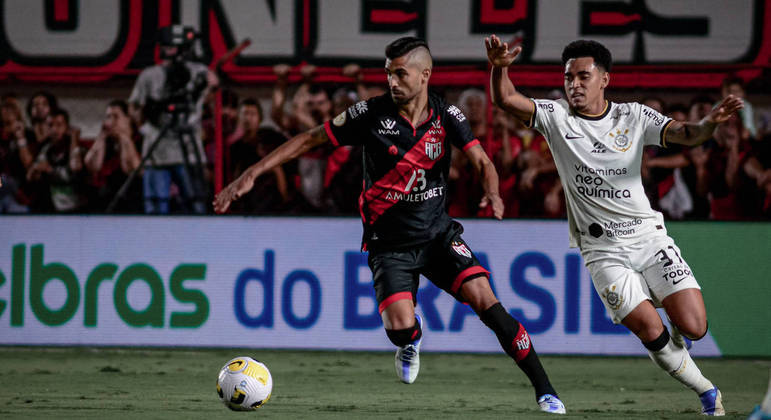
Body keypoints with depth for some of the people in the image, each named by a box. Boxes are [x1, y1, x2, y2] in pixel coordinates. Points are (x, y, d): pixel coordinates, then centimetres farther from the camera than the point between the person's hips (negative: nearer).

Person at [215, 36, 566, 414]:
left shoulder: (446, 115, -5)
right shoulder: (372, 113, -11)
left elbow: (482, 162, -9)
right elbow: (308, 140, -6)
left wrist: (492, 192, -33)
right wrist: (251, 175, -12)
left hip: (438, 233, 1)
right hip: (389, 241, -1)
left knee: (484, 300, -18)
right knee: (401, 327, -22)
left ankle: (544, 391, -9)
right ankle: (411, 341, 19)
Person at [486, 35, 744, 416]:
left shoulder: (633, 117, 1)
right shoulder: (556, 118, -2)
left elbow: (684, 134, -11)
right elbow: (505, 99, -14)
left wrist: (710, 122, -34)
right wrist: (499, 67, -36)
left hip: (649, 236, 1)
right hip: (603, 251, -1)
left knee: (693, 327, -9)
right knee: (651, 332, -14)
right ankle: (705, 390, 9)